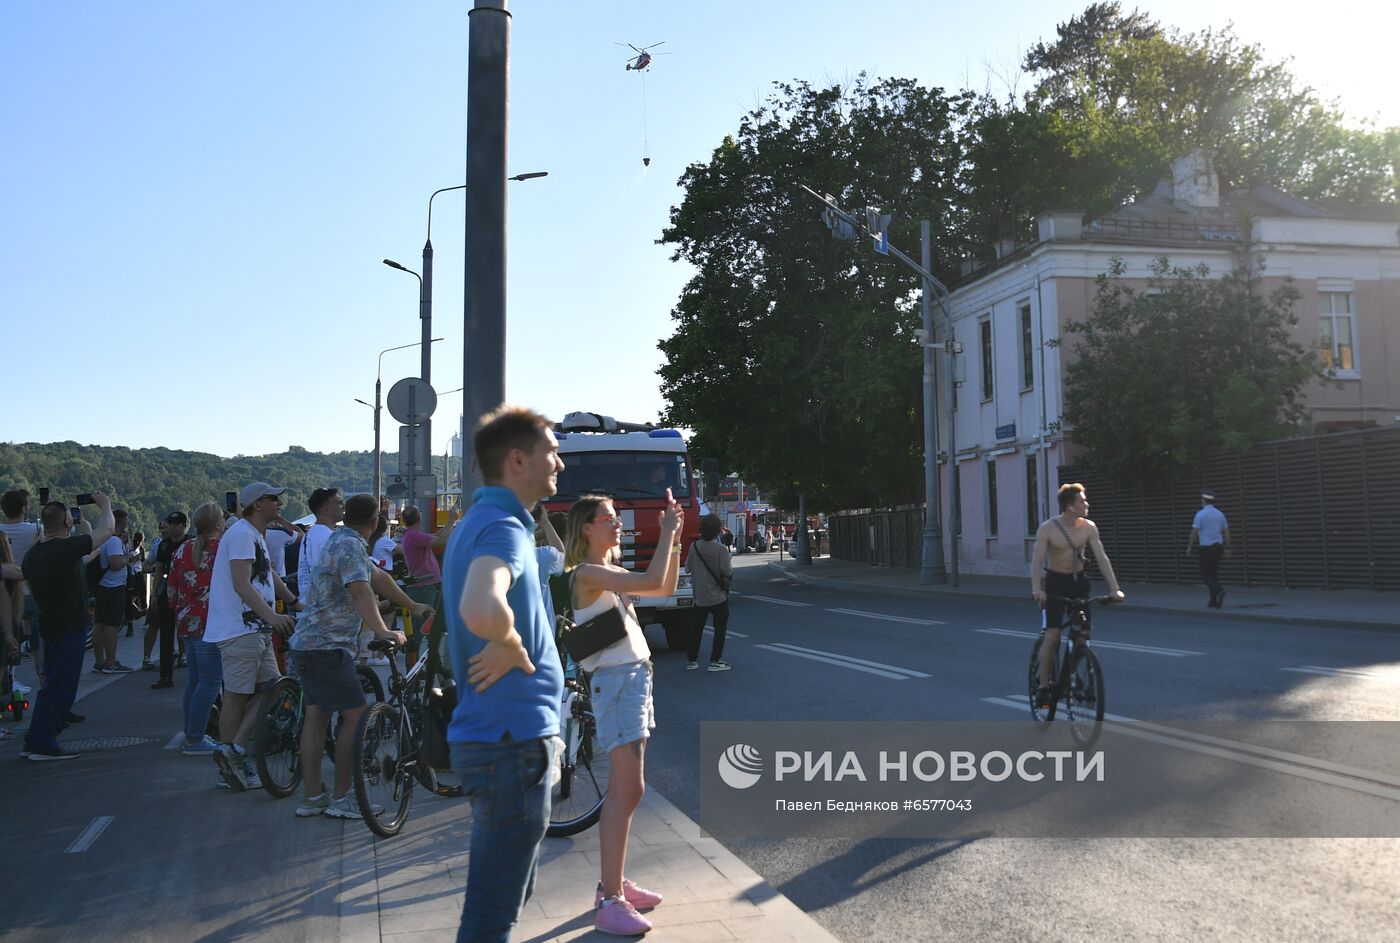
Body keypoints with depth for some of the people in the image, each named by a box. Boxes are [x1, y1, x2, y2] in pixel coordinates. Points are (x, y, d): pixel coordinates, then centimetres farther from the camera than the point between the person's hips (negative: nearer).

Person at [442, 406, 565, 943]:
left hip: (496, 734, 10)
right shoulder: (502, 527, -19)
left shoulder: (480, 523, 14)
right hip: (513, 741, -10)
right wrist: (510, 647, -22)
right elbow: (481, 610, -41)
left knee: (505, 896, 23)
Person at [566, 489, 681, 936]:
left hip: (636, 676, 10)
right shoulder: (588, 573, -15)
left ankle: (614, 883, 22)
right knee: (628, 789, -13)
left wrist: (675, 539, 9)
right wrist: (666, 531, -13)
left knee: (623, 789, 13)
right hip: (616, 680, -10)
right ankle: (609, 903, -9)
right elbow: (652, 581, -24)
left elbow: (666, 588, 18)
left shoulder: (610, 572, 14)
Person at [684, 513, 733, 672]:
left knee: (697, 627, 15)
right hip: (718, 595, -5)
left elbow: (687, 568, 4)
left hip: (699, 596, 5)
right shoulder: (720, 549, -16)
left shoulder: (694, 546, -4)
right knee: (720, 628, 7)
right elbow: (727, 571, -18)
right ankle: (715, 661, 3)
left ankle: (691, 660, 19)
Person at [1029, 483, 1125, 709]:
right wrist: (1036, 589, -36)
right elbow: (1037, 559, -21)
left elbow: (1102, 557, -8)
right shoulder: (1048, 529, -15)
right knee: (1052, 635, -10)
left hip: (1079, 582, 3)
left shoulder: (1088, 527, -6)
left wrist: (1114, 588, -16)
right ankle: (1044, 686, -1)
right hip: (1055, 582, -3)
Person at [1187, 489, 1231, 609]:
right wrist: (1227, 549, 15)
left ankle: (1219, 591, -27)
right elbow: (1226, 532, 9)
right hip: (1217, 547, 6)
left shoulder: (1200, 514, -12)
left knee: (1205, 576, -1)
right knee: (1213, 574, 15)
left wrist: (1189, 547, -5)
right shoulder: (1220, 514, 7)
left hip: (1206, 548, -6)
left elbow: (1194, 532, -15)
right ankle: (1213, 601, 14)